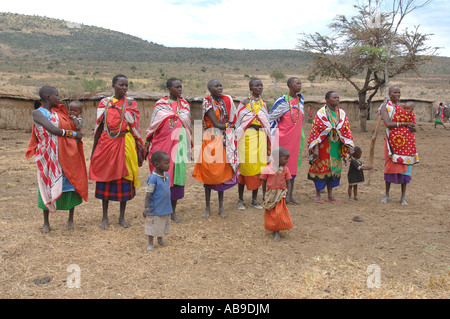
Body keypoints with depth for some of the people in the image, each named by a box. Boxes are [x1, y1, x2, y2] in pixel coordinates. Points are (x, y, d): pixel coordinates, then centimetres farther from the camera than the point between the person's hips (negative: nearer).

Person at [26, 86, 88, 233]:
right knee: (48, 185, 3)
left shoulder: (59, 111, 12)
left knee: (71, 183, 4)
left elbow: (72, 127, 9)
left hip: (67, 153, 5)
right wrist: (74, 134, -8)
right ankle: (46, 222, 17)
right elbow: (54, 130, -16)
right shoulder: (38, 113, -5)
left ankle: (71, 218, 18)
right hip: (49, 155, -5)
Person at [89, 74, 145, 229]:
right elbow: (98, 126, 8)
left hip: (125, 145, 0)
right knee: (105, 178, 4)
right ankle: (105, 217, 18)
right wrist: (94, 149, 7)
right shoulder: (105, 102, 6)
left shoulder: (131, 103, 3)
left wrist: (139, 149, -3)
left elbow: (135, 127, 2)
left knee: (125, 178, 4)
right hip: (106, 144, 1)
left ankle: (122, 216, 19)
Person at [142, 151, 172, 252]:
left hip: (165, 208, 7)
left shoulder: (167, 175, 1)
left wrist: (169, 204, 20)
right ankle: (150, 243, 21)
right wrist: (146, 208, -20)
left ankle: (160, 240, 39)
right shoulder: (153, 178, -21)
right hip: (155, 209, -7)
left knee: (163, 224, 21)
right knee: (153, 226, 6)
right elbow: (148, 194, -19)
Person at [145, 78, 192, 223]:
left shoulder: (185, 105, 10)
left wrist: (188, 147, 14)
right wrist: (147, 144, 3)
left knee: (177, 174, 2)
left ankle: (173, 211, 13)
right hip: (163, 144, -3)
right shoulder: (160, 104, 1)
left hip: (179, 144, 3)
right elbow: (153, 126, 5)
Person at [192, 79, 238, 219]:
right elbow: (215, 123, -14)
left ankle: (221, 206, 15)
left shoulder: (227, 100, 9)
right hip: (211, 138, -4)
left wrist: (223, 125, -5)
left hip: (225, 138, 4)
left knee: (223, 171, 6)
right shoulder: (207, 102, -7)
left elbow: (232, 120, 10)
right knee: (209, 171, -2)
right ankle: (208, 207, 9)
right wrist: (227, 125, -1)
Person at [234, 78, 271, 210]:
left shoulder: (263, 103, 15)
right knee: (245, 166, -3)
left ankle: (254, 199, 14)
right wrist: (237, 139, -4)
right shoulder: (244, 102, 1)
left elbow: (266, 121, 16)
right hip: (247, 136, -4)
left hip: (260, 137, 4)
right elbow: (238, 121, 1)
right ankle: (240, 199, 8)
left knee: (258, 167, 3)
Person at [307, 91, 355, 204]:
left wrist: (350, 146, -1)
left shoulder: (342, 113, 7)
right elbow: (315, 130, -10)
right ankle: (318, 195, 12)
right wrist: (315, 148, -17)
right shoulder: (321, 113, -7)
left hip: (336, 147, 5)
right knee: (321, 168, 0)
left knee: (334, 168, 9)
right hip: (323, 147, -5)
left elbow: (346, 130, 7)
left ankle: (330, 195, 20)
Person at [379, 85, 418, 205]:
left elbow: (412, 123, 13)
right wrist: (404, 123, -15)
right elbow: (388, 124, -15)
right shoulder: (385, 107, 0)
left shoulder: (404, 106, 13)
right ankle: (387, 195, 16)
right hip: (392, 140, -3)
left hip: (406, 141, 3)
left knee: (405, 166, 3)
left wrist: (412, 128, -10)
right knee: (390, 165, 1)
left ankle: (403, 197, 11)